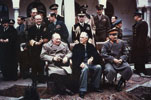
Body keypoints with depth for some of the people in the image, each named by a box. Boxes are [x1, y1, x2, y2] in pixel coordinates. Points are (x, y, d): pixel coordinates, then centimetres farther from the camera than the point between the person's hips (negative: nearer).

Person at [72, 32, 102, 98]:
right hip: (82, 64, -3)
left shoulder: (91, 46, 19)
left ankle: (95, 86, -11)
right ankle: (82, 90, -33)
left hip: (90, 63, 3)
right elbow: (74, 58, 1)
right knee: (85, 68, -37)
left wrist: (92, 58, -15)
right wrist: (80, 63, -18)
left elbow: (97, 55, 8)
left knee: (98, 67, -26)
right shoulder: (76, 47, 12)